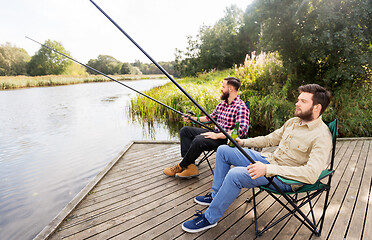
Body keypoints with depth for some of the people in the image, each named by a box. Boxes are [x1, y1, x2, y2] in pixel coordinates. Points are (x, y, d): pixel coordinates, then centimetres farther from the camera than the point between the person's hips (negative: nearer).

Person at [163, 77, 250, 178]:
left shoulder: (241, 107, -14)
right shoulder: (222, 103, 13)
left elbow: (242, 130, -26)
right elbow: (211, 118, 24)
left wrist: (217, 135, -26)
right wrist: (194, 119, 11)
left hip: (226, 139, -9)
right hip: (216, 133, 9)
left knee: (199, 140, -34)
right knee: (185, 130, -1)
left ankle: (181, 166, -9)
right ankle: (191, 167, -13)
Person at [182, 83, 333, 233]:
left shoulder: (322, 136, -19)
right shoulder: (293, 121, 7)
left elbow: (312, 174, -30)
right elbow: (270, 138, 18)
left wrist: (268, 169, -36)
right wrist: (242, 142, 8)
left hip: (285, 179, -9)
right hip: (269, 159, 9)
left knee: (235, 174, -31)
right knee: (223, 150, 5)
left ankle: (209, 218, -8)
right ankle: (215, 196, 19)